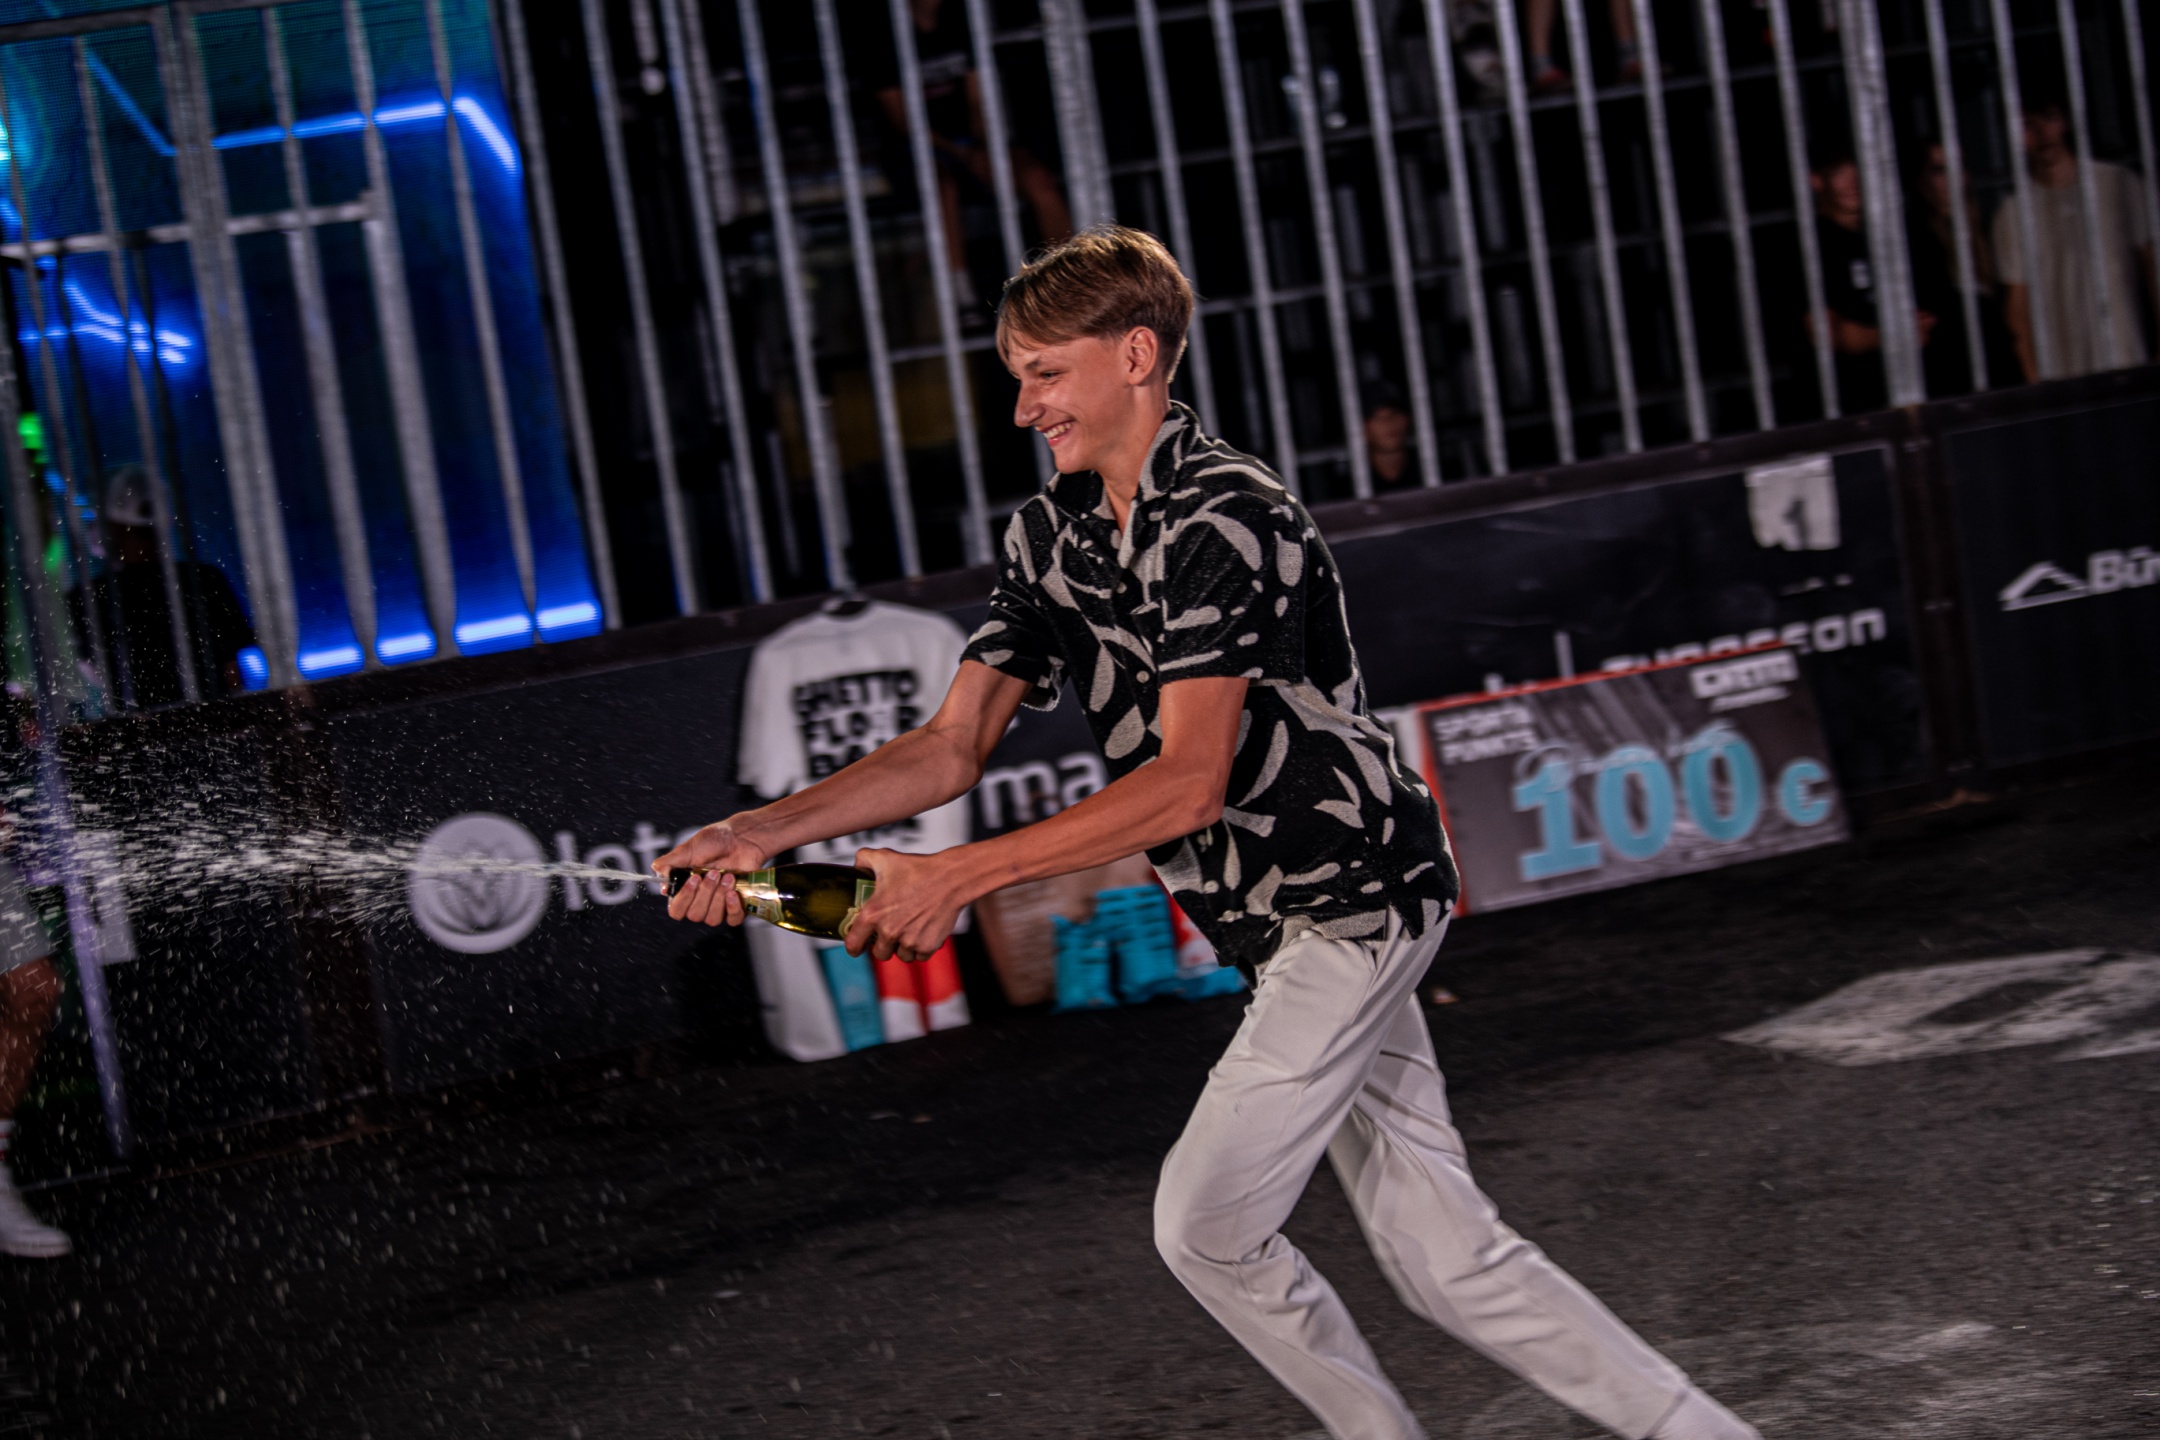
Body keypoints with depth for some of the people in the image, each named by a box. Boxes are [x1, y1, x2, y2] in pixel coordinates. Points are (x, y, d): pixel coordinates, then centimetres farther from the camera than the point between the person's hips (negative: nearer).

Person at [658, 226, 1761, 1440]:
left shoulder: (1221, 520, -20)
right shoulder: (1053, 535, 8)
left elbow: (1188, 783, -26)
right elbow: (954, 746, 2)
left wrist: (960, 878, -28)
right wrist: (768, 830, -12)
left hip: (1353, 904, -8)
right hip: (1299, 926, 8)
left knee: (1205, 1226, -6)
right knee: (1448, 1261, 8)